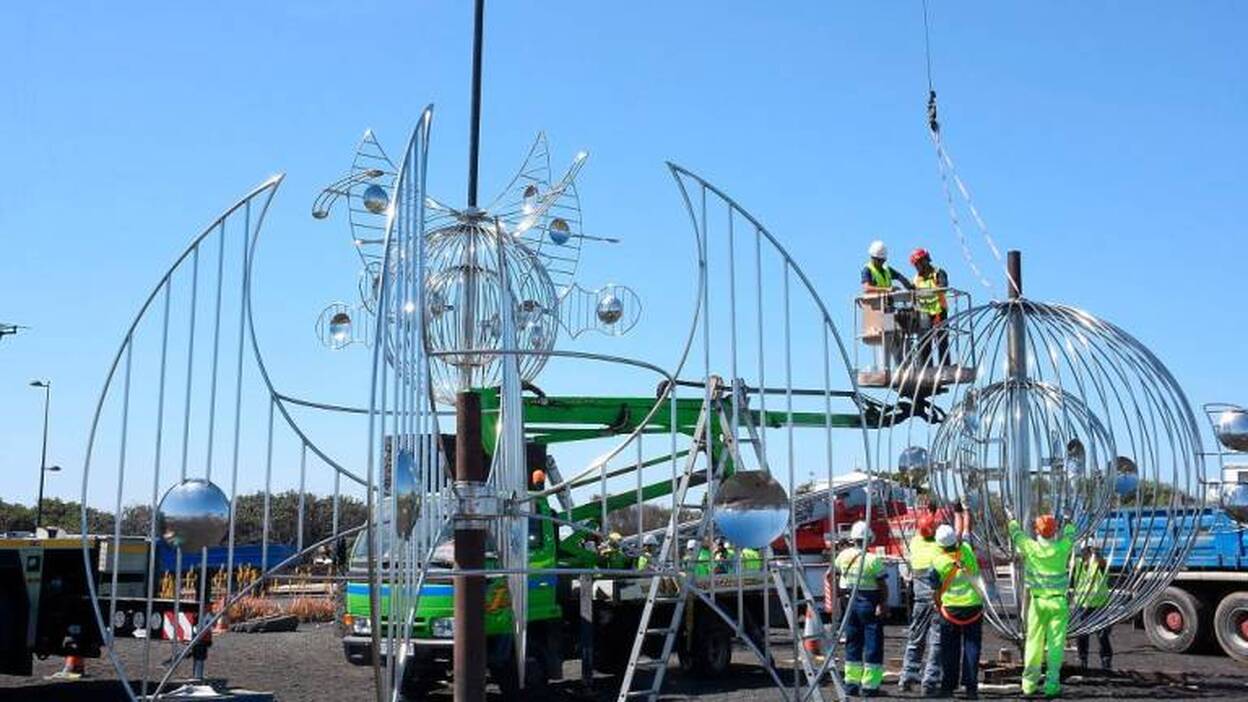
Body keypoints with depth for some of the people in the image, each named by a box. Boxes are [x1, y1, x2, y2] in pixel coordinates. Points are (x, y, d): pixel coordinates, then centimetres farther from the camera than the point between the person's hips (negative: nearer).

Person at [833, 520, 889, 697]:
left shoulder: (844, 555, -1)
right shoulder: (873, 560, -16)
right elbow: (883, 585, -15)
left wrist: (836, 594, 20)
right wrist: (884, 603, -5)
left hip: (850, 602, 5)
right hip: (869, 604, -5)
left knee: (852, 643, 15)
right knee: (873, 644, 3)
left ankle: (851, 682, 19)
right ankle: (869, 685, 3)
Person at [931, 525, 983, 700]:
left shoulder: (937, 561, -8)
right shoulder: (966, 549, -6)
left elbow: (936, 589, -1)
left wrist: (938, 606, 15)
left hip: (950, 608, -1)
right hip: (973, 606, 1)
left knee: (949, 650, 8)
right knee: (971, 648, 5)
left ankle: (948, 687, 10)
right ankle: (971, 688, 3)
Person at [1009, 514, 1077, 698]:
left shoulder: (1031, 547, -7)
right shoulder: (1062, 548, -7)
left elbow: (1016, 533, 13)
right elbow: (1070, 533, 16)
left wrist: (1012, 521, 35)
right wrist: (1069, 521, 38)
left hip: (1038, 601, 1)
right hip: (1058, 602, -1)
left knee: (1034, 642, 8)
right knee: (1056, 644, 1)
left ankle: (1029, 684, 12)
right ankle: (1052, 684, 0)